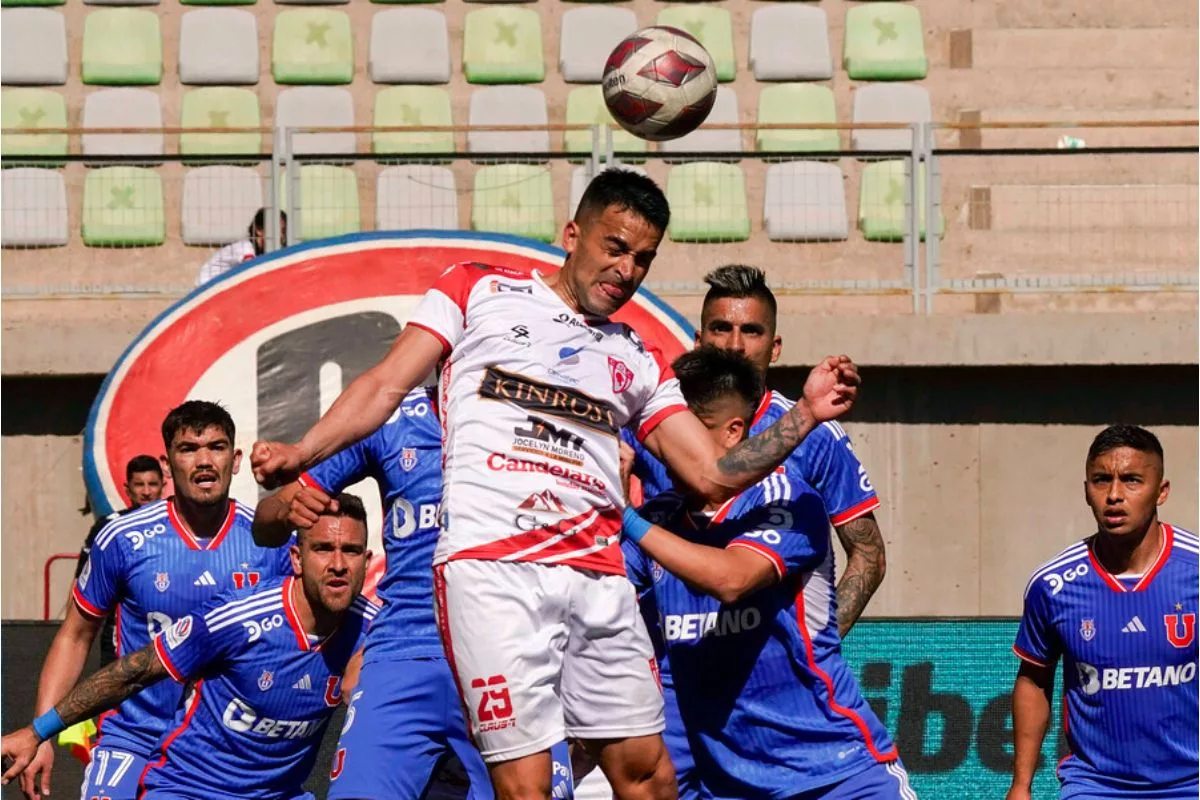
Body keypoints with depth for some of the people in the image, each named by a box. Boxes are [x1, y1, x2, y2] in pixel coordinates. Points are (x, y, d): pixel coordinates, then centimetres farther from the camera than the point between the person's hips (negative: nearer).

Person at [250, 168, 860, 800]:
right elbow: (385, 387, 9)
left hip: (598, 581, 5)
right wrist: (300, 453, -5)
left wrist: (805, 415, 6)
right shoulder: (480, 291, 13)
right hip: (493, 570, -5)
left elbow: (712, 475, 18)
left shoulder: (638, 361, 23)